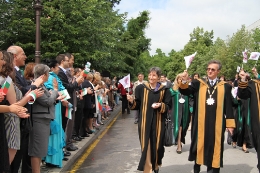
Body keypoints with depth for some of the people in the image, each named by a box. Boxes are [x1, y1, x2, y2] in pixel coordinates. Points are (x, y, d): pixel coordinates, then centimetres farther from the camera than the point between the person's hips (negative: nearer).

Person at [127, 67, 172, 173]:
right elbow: (137, 105, 3)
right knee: (146, 147, 0)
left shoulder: (164, 90, -2)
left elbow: (168, 106, 0)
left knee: (157, 146, 12)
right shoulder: (141, 88, -1)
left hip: (158, 123, 1)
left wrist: (161, 106, -19)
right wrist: (132, 101, -17)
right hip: (145, 122, -1)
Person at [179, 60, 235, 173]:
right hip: (200, 122, 0)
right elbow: (185, 91, -9)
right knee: (200, 144, 9)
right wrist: (184, 81, -28)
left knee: (214, 145, 6)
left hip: (217, 123, 0)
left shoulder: (225, 86, 4)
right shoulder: (198, 84, 5)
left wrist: (230, 123, 0)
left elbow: (228, 106, 4)